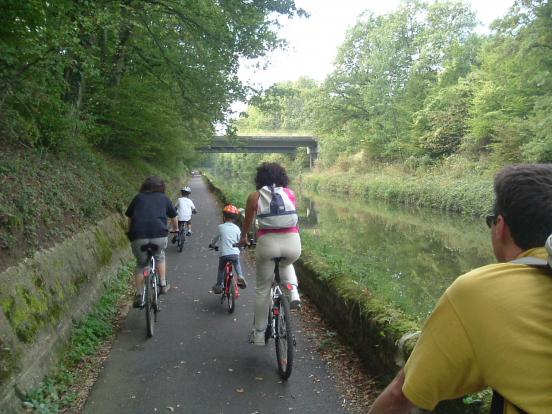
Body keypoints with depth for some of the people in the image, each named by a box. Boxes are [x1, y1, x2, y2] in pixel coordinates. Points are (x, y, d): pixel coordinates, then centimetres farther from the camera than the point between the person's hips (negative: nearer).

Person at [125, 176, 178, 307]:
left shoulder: (138, 198, 20)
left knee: (140, 264, 20)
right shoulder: (164, 198, 19)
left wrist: (131, 233, 39)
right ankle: (163, 285, 27)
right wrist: (175, 229, 48)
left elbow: (130, 218, 24)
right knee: (160, 257, 29)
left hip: (138, 235, 0)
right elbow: (173, 217, 30)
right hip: (159, 234, 0)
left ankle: (139, 294, 12)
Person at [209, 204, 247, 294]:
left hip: (224, 253, -2)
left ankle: (219, 285, 23)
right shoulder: (236, 228, 5)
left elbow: (215, 239, 14)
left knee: (221, 269, 19)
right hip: (235, 253, 2)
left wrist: (212, 244, 34)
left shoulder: (220, 227, 0)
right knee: (237, 264, 30)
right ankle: (240, 276, 11)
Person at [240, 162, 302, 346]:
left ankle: (259, 334, 24)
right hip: (292, 242, 2)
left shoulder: (254, 196, 7)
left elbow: (247, 222, 19)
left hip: (267, 242, -1)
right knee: (286, 264, 38)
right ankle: (293, 291, 11)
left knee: (262, 289, 16)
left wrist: (243, 238, 39)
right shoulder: (290, 193, 10)